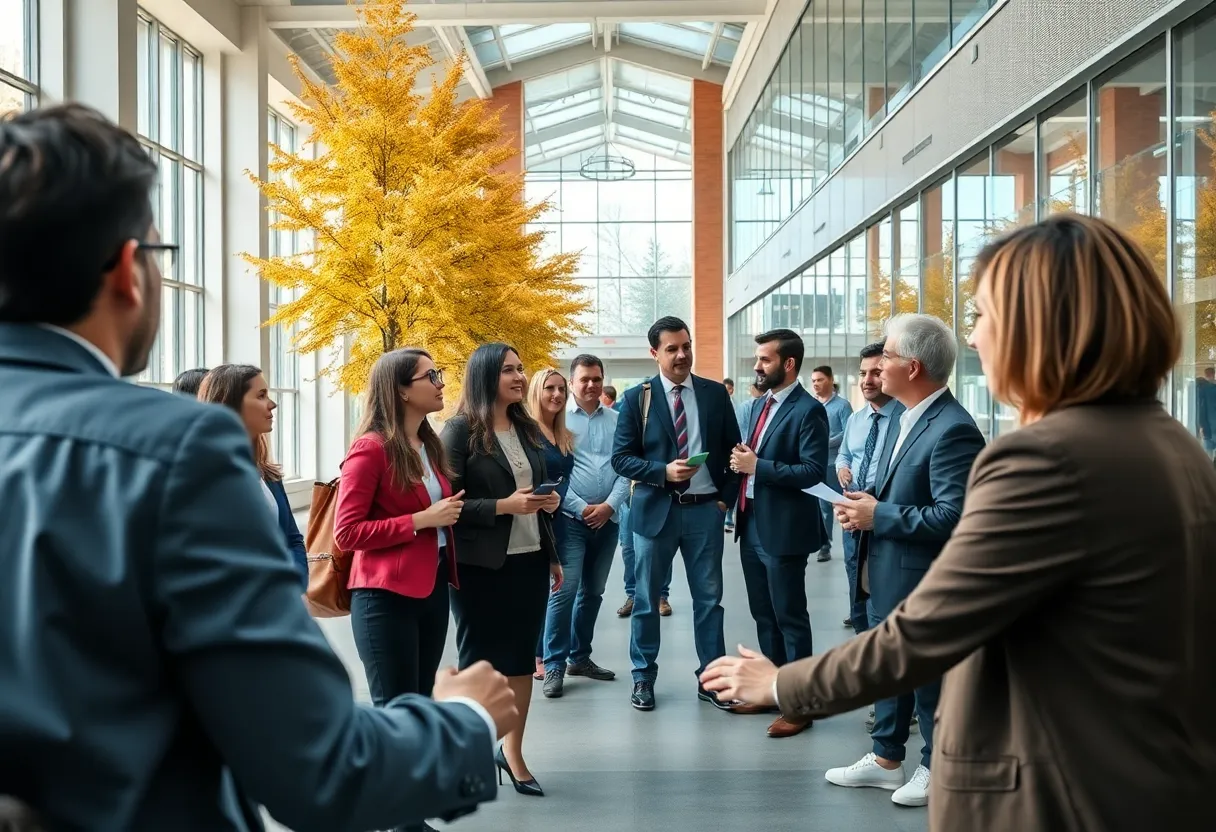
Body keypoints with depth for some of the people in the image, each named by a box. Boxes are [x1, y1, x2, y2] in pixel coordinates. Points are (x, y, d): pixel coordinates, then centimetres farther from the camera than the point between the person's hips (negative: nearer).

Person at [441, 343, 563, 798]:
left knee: (522, 657, 11)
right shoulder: (460, 430, -9)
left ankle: (512, 751, 25)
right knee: (479, 659, 6)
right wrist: (504, 506, -22)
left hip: (529, 560, 6)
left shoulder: (526, 428, 11)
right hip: (480, 566, -6)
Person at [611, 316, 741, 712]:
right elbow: (621, 458, -5)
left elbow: (732, 450, 9)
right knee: (647, 599, 9)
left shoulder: (715, 393, 4)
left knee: (709, 599, 8)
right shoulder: (637, 398, -2)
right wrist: (663, 471, -19)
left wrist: (727, 497, -1)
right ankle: (643, 677, 24)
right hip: (655, 510, -1)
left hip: (705, 510, 2)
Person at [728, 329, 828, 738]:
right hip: (751, 525, 9)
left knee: (790, 619, 2)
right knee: (763, 616, 17)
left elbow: (814, 471, -21)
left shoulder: (808, 410, -13)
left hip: (783, 530, -8)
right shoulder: (761, 405, 14)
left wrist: (758, 466, -22)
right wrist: (743, 461, -1)